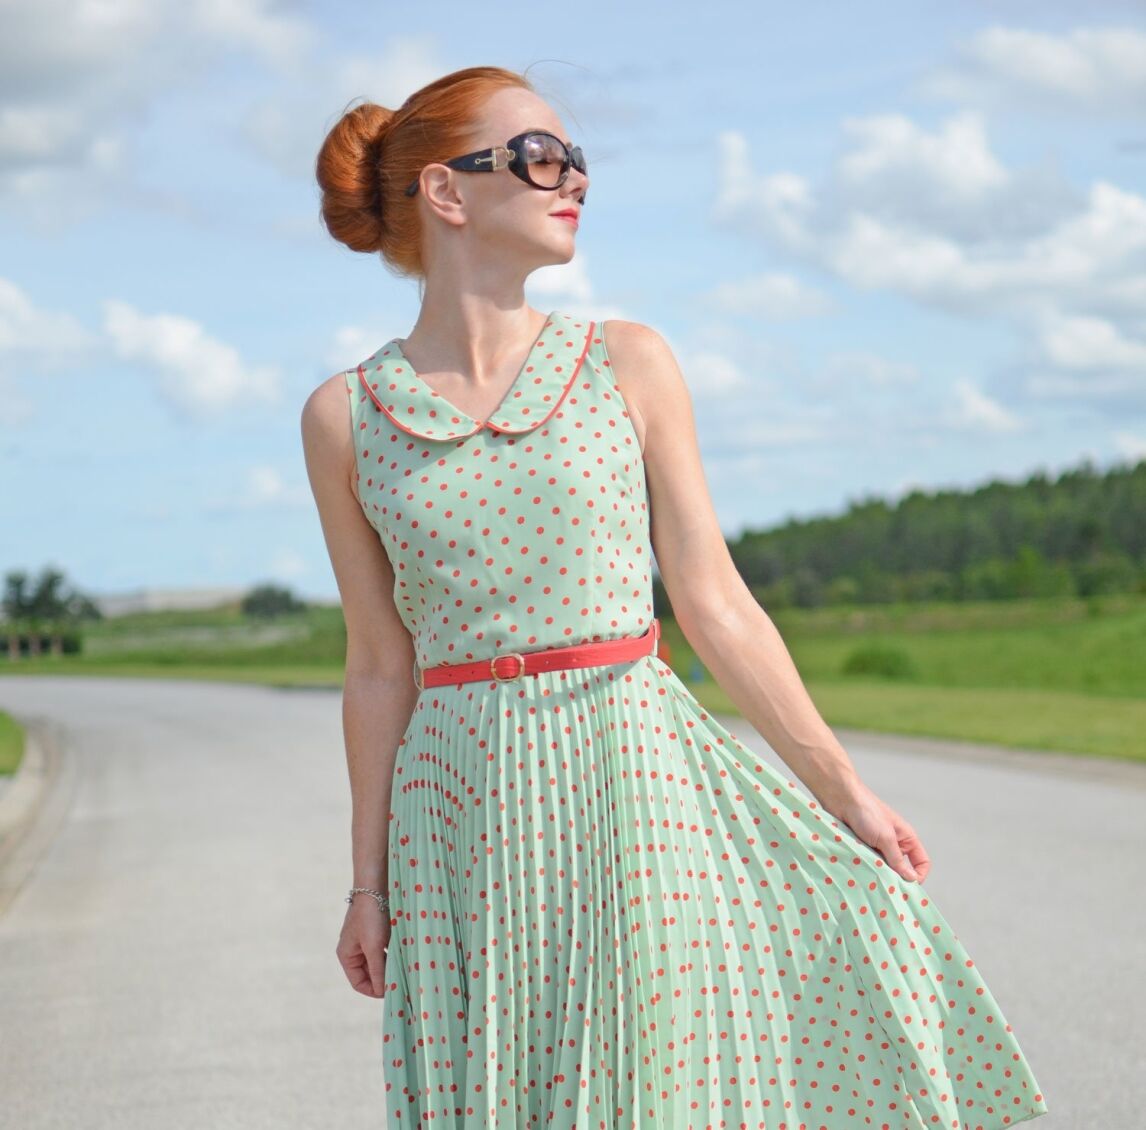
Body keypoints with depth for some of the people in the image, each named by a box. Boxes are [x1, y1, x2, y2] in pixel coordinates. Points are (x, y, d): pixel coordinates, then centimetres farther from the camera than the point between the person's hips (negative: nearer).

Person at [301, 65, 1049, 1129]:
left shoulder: (628, 364, 2)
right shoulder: (344, 418, 2)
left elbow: (713, 601, 4)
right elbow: (380, 667, 6)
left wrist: (844, 789, 3)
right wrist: (369, 878, 7)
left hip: (632, 774, 0)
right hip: (462, 808, 0)